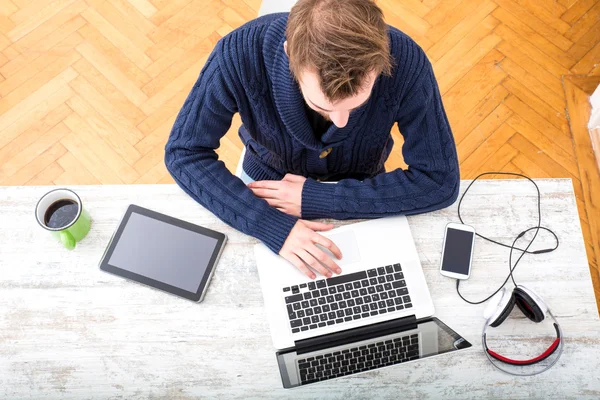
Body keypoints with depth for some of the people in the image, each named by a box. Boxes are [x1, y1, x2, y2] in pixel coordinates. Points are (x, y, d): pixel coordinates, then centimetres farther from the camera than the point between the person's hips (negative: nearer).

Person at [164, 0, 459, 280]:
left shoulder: (405, 62, -33)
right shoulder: (241, 53, -34)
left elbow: (439, 180, -26)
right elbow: (184, 153, -25)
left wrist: (316, 199, -30)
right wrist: (273, 226, -38)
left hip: (360, 194, 1)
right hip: (267, 186, 0)